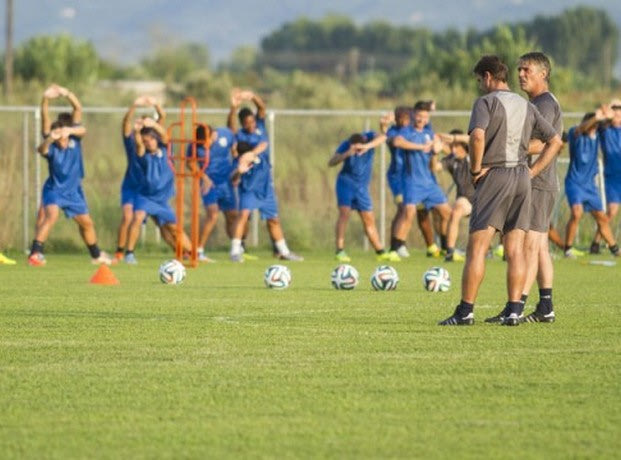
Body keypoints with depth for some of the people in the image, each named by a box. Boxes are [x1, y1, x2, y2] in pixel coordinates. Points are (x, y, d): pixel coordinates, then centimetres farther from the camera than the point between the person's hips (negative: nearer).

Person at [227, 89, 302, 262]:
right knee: (244, 213, -20)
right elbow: (231, 126, -31)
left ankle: (282, 250, 25)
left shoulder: (260, 126, 2)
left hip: (265, 182, 4)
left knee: (273, 218, 13)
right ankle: (235, 250, -20)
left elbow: (262, 107, -13)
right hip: (249, 183, -4)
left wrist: (253, 97, -34)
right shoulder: (239, 135, -10)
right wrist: (233, 108, -49)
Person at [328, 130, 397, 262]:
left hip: (362, 186, 3)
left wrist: (368, 147, -51)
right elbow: (331, 162, -23)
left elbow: (382, 137, -34)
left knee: (369, 220, 7)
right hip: (346, 182, -3)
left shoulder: (369, 138, -12)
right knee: (344, 212, -19)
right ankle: (340, 251, -21)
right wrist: (346, 154, -39)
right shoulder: (345, 145, -14)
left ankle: (381, 252, 16)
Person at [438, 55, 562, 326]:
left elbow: (477, 136, -23)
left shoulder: (486, 102, -5)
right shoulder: (526, 106, 15)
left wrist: (475, 169, -11)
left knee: (477, 247, -4)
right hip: (521, 177, 6)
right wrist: (532, 171, 13)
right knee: (515, 250, 5)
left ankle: (465, 311, -7)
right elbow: (555, 141, 16)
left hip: (494, 175, -6)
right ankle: (514, 311, -1)